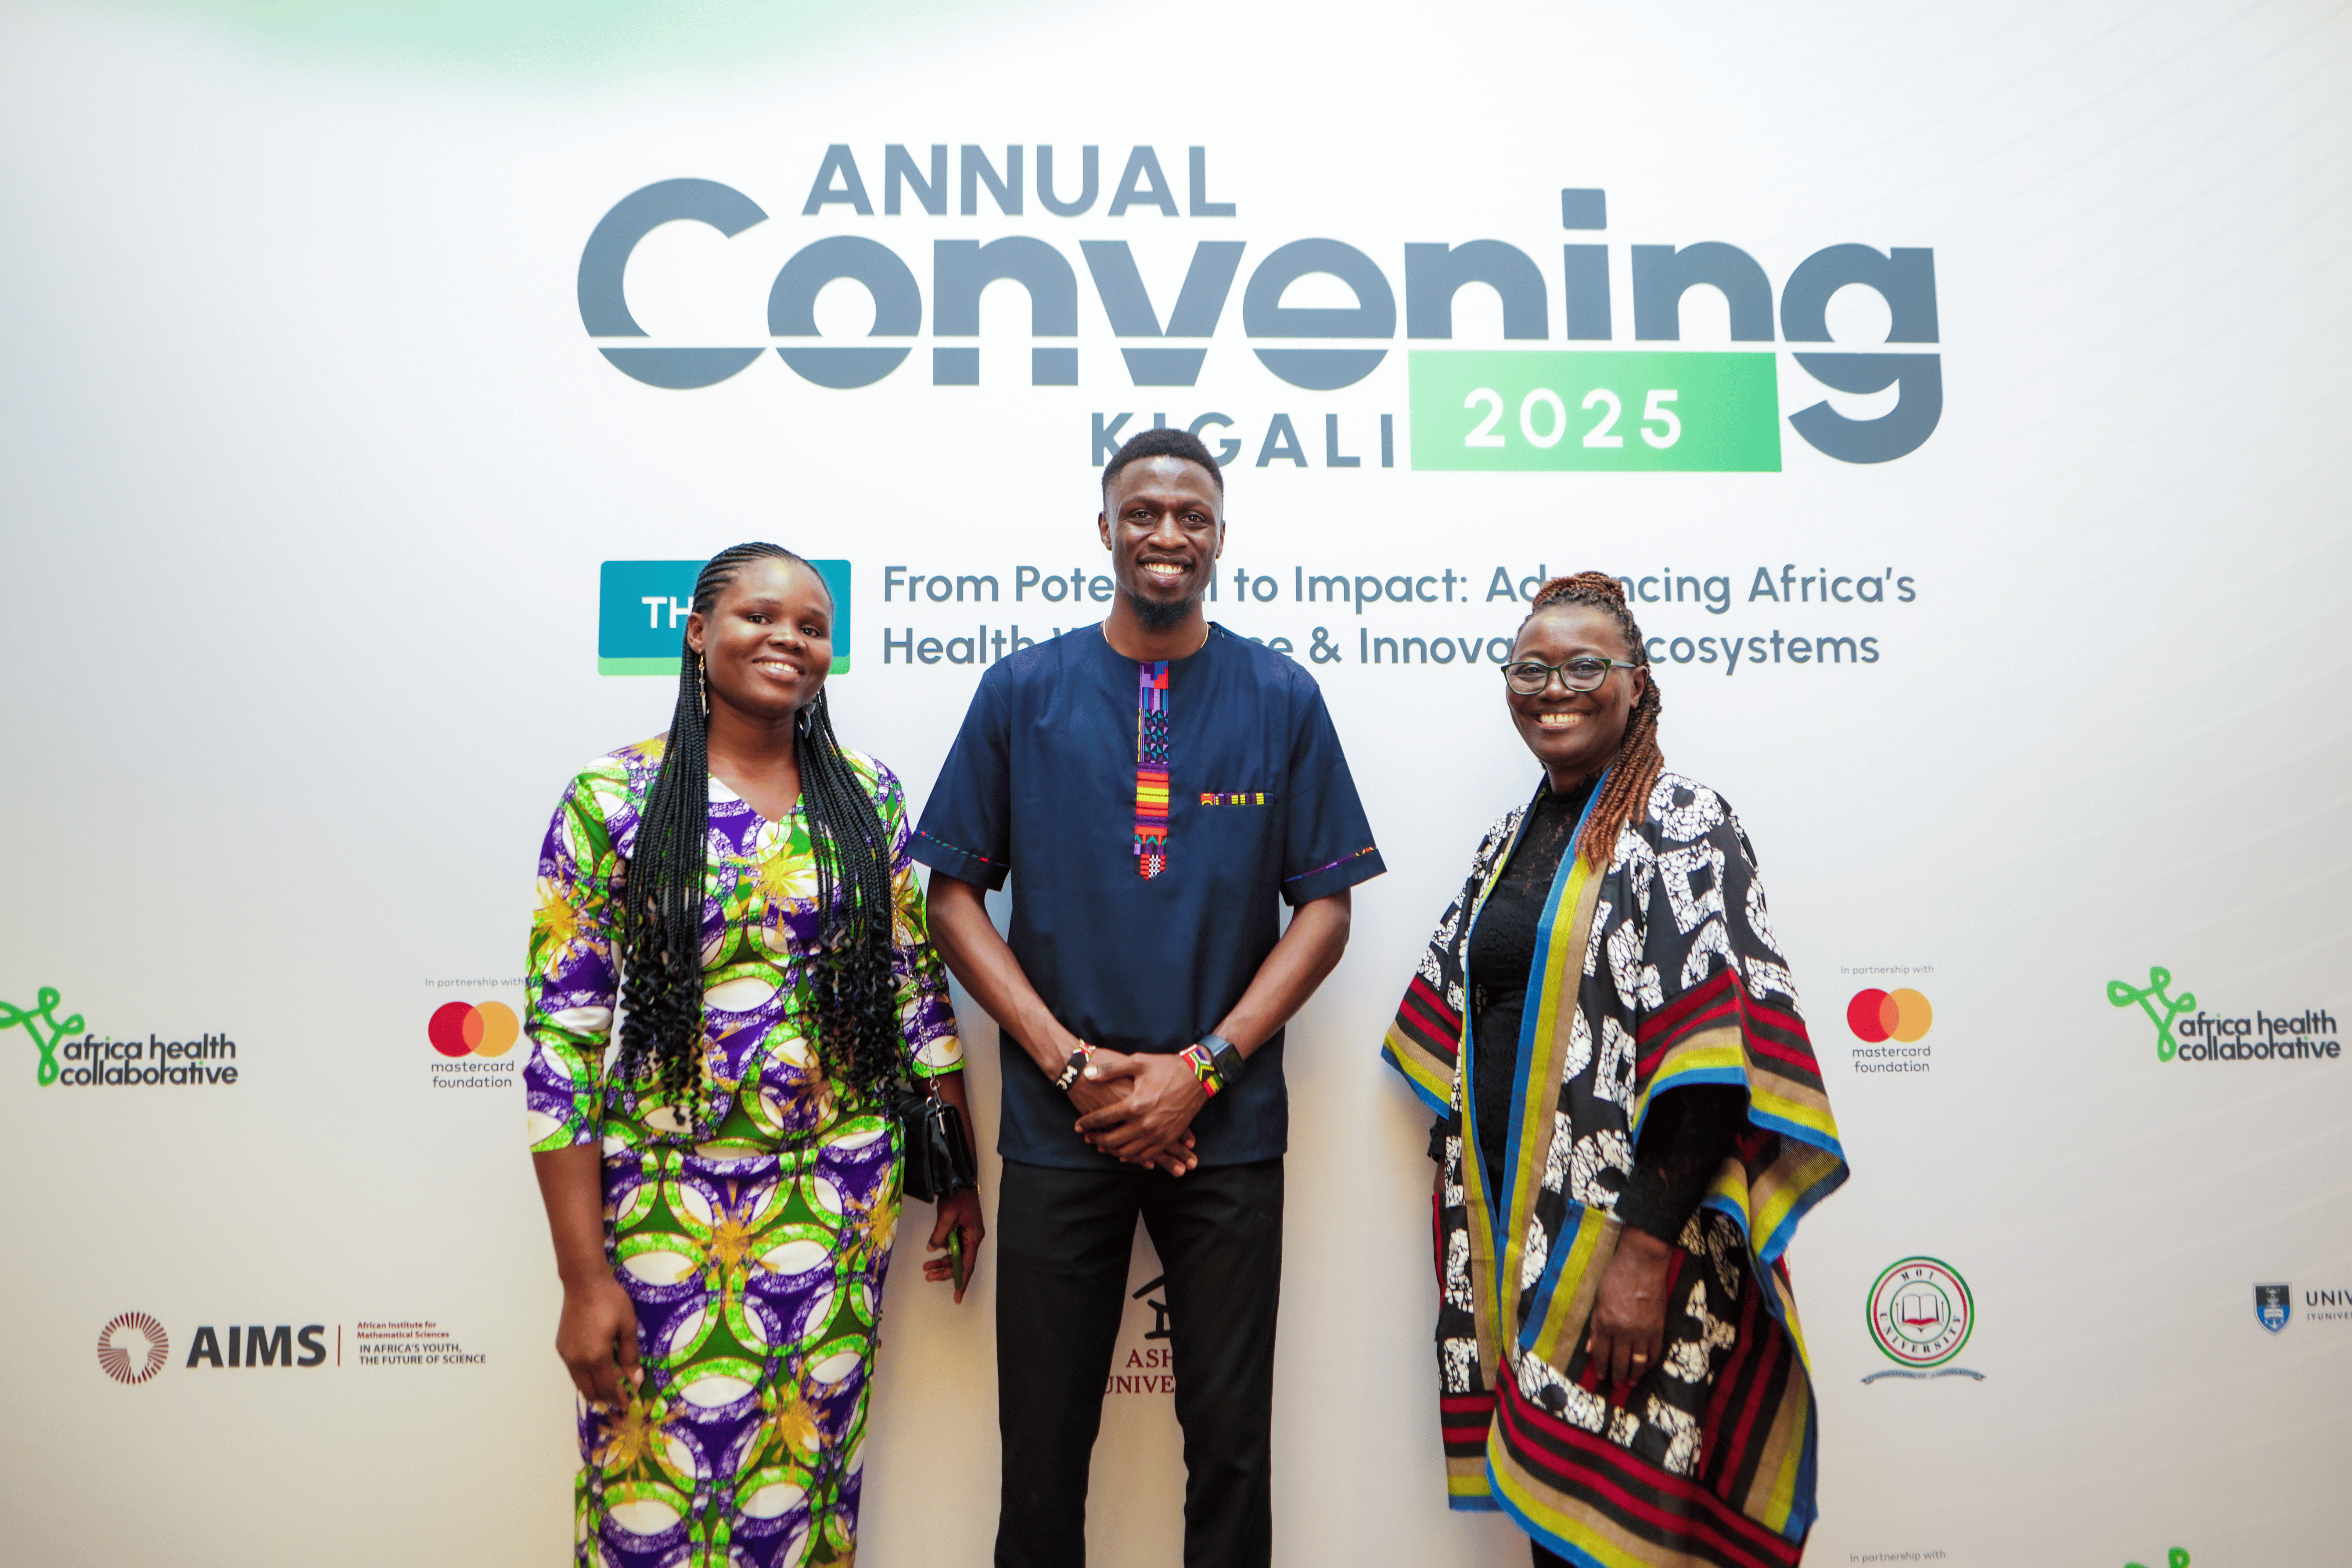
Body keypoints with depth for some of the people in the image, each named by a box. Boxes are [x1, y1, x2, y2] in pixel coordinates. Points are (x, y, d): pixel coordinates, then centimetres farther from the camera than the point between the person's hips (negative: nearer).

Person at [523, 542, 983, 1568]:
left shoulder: (867, 795, 3)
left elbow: (918, 992, 8)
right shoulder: (612, 800, -6)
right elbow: (561, 1041, -7)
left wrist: (959, 1175, 7)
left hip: (840, 1199, 2)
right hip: (665, 1200, -2)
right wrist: (583, 1276, -9)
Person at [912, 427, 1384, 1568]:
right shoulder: (1022, 690, 3)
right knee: (1044, 1435, 12)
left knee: (1230, 1433, 11)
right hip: (1058, 1126, 0)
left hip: (1228, 1126, 0)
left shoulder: (1282, 699, 2)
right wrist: (1071, 1064, -9)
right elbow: (953, 894, 1)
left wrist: (1201, 1069, -9)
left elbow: (1326, 906, 1)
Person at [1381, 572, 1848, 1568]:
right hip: (1512, 1233, 7)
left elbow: (1711, 1060, -18)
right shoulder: (1511, 843, 13)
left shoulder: (1682, 825, -9)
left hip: (1624, 1237, -6)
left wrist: (1647, 1247, -22)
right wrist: (1474, 1230, 16)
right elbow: (1456, 1037, 19)